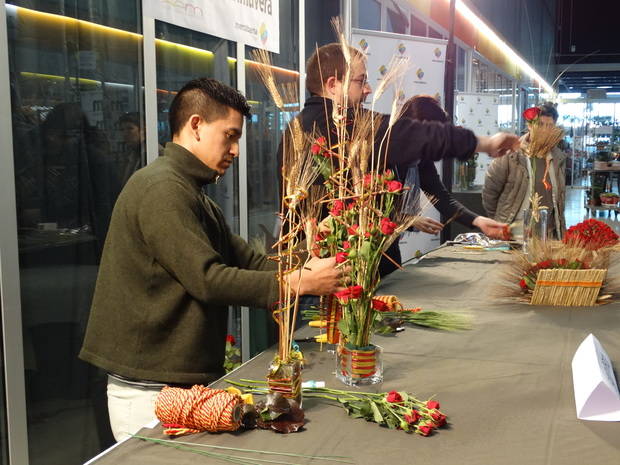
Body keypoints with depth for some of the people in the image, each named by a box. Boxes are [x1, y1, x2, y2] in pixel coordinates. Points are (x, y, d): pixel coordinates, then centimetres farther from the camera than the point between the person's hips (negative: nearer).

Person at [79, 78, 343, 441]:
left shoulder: (192, 194, 17)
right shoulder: (161, 188, -16)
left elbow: (248, 260, 9)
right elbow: (207, 280, -22)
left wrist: (306, 268, -6)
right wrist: (299, 283, -20)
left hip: (185, 379, 9)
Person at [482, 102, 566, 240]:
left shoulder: (558, 158, 8)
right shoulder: (510, 155, -9)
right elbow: (489, 192, -3)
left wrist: (561, 231, 17)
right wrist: (500, 222, 4)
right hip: (514, 235, -4)